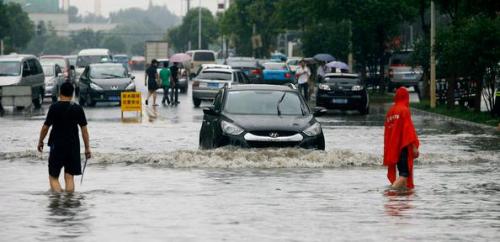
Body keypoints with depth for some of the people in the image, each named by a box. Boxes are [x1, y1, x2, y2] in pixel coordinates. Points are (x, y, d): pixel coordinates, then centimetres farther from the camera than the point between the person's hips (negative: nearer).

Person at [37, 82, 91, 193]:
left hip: (57, 146, -3)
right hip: (73, 146, 3)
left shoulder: (54, 107, -9)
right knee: (69, 177, 9)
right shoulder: (78, 109, 0)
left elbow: (46, 127, -6)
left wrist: (40, 141, 9)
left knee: (53, 177, 4)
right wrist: (87, 148, 8)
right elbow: (84, 129, 1)